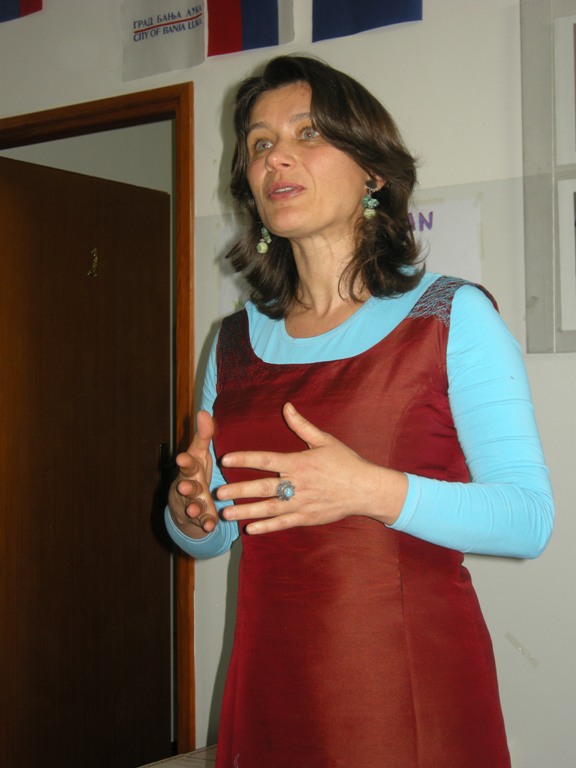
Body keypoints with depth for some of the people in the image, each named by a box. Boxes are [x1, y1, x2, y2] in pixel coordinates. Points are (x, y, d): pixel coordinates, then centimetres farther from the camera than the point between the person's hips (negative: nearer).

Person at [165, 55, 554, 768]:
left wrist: (375, 492, -25)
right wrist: (189, 510, -7)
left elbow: (529, 519, -12)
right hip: (270, 687, 4)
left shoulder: (454, 316, -6)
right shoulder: (236, 341, 8)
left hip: (415, 691, -4)